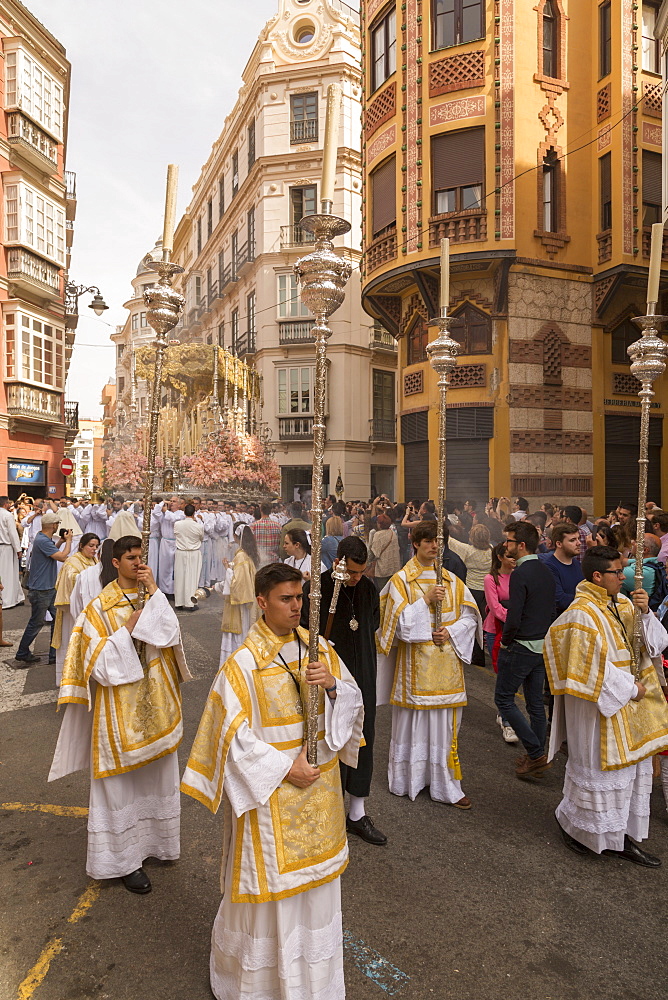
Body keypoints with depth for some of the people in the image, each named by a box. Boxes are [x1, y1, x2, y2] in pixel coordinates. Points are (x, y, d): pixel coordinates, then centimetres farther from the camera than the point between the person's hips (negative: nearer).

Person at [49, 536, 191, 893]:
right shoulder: (101, 607, -10)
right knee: (122, 781, 7)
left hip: (155, 702, 4)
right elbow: (99, 662, -13)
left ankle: (151, 840, 38)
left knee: (155, 776, 17)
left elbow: (171, 634, -14)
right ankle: (124, 859, 23)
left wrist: (154, 592, -17)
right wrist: (129, 627, -20)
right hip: (120, 706, -4)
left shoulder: (153, 598, 2)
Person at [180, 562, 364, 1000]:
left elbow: (353, 700, 0)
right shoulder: (244, 662, -18)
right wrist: (283, 767, -18)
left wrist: (332, 684, -21)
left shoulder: (318, 648, -2)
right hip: (270, 787, -5)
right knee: (270, 881, 12)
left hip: (319, 784, 5)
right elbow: (233, 733, -17)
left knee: (314, 877, 21)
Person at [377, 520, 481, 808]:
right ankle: (408, 779, 22)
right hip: (415, 663, -3)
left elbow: (470, 616, 7)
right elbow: (399, 621, -10)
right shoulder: (401, 580, -2)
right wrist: (426, 601, -17)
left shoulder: (451, 580, 7)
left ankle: (447, 785, 18)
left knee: (445, 724, 6)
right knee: (413, 722, 4)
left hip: (446, 664, 3)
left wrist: (452, 632, -10)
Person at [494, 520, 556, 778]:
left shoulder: (520, 574, -20)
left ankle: (536, 753, 4)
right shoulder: (546, 572, 7)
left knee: (503, 699, 5)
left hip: (521, 647, -9)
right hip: (543, 646, 9)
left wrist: (505, 641, -8)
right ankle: (536, 756, 27)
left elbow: (514, 618, -24)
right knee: (535, 701, 17)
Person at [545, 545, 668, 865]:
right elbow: (593, 666, -22)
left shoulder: (623, 604, 4)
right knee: (599, 767, 6)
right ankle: (572, 822, 28)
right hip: (600, 705, -8)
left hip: (629, 706, 8)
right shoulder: (582, 614, -21)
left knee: (631, 767, 15)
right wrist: (629, 688, -14)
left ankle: (620, 837, 30)